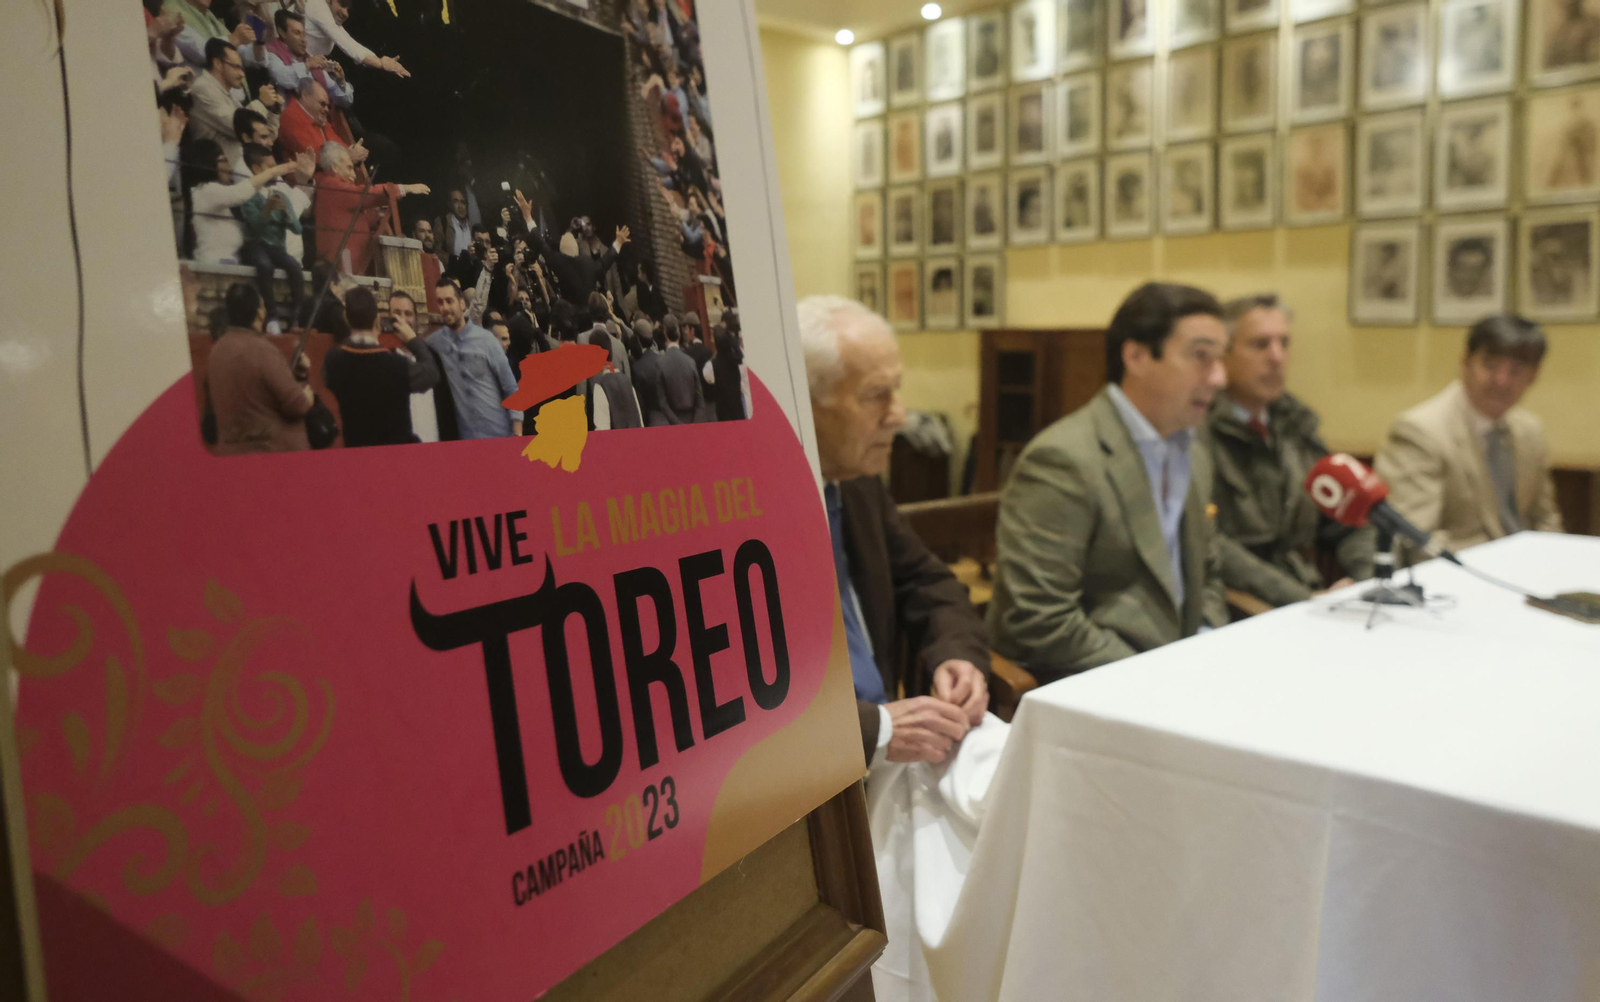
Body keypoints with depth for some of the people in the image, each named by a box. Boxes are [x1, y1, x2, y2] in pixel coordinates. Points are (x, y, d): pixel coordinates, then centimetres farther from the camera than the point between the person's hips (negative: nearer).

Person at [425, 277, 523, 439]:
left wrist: (517, 432, -7)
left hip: (499, 432, -1)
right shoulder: (434, 342, 2)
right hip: (464, 436, 1)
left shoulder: (485, 338, -3)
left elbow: (510, 386, -2)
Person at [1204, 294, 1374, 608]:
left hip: (1309, 597, 7)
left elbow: (1346, 524, 18)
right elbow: (1207, 546, -19)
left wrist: (1364, 582, -3)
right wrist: (1306, 600, -21)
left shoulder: (1296, 426, 15)